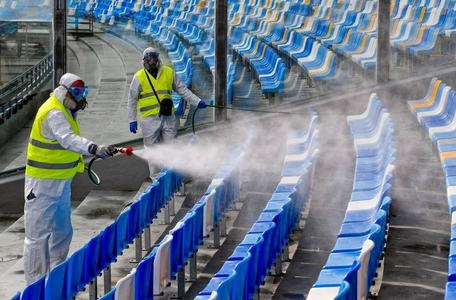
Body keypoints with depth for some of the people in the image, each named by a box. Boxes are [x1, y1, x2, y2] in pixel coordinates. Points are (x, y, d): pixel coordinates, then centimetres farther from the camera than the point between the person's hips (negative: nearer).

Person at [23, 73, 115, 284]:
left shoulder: (64, 110, 12)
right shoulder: (54, 113, -22)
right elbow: (68, 139, -40)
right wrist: (94, 149, -51)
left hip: (61, 183, 11)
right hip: (43, 184, -11)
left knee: (62, 231, 19)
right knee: (38, 234, -6)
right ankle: (35, 285, -2)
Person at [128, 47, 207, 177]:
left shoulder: (169, 73, 8)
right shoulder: (139, 77, 1)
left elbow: (182, 89, 16)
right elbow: (132, 100, 6)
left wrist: (197, 101, 8)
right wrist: (132, 120, 3)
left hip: (168, 118, 2)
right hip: (150, 119, -2)